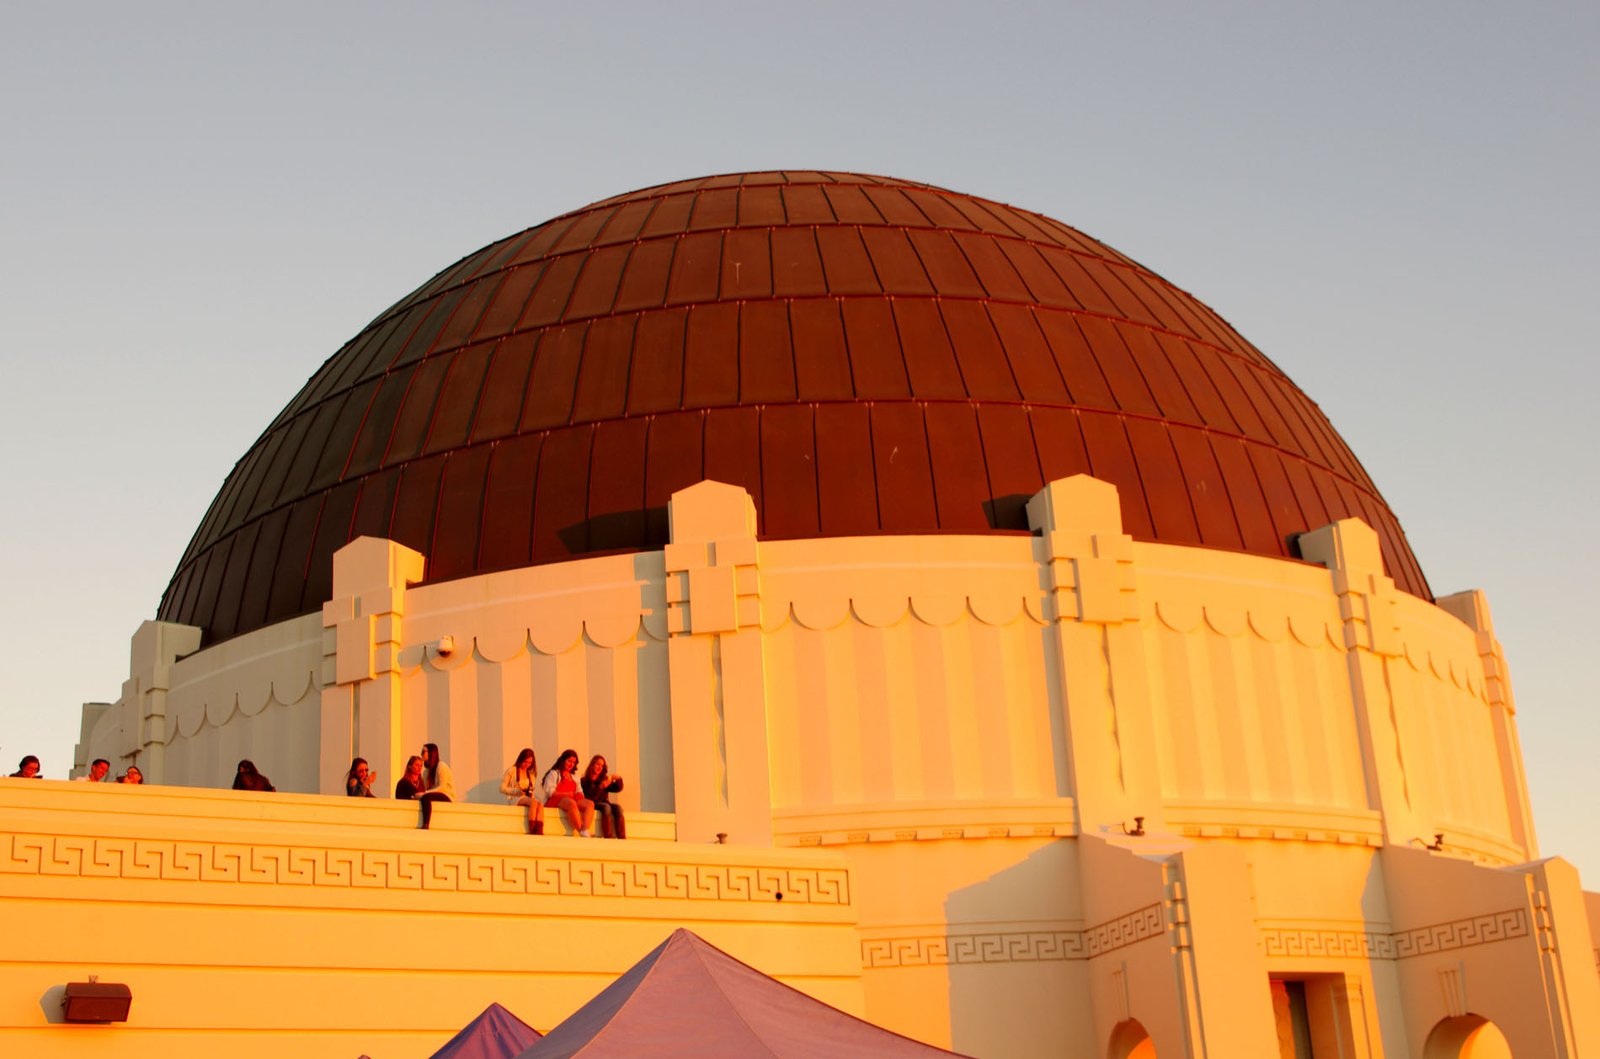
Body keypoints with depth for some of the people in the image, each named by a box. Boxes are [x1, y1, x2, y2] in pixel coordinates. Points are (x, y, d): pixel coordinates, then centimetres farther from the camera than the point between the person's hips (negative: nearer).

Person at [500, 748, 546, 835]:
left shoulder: (531, 773, 21)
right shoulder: (512, 771, 4)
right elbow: (502, 789, -1)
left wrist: (531, 793, -1)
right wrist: (517, 791, -14)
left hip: (527, 798, 5)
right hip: (514, 799, -5)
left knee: (540, 804, -32)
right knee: (534, 802, -36)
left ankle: (539, 831, -48)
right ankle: (532, 831, -41)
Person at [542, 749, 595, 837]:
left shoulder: (574, 777, 30)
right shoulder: (554, 774, 10)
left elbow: (579, 793, 21)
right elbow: (549, 792, -5)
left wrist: (579, 795, -4)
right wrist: (566, 794, -10)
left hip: (572, 801, 6)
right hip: (554, 801, -6)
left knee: (590, 803, -24)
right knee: (571, 803, -40)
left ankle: (585, 831, -46)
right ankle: (581, 833, -45)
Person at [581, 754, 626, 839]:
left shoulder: (604, 779, 17)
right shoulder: (585, 781, 2)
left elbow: (617, 788, 9)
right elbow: (589, 797, -12)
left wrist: (618, 779, -11)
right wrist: (600, 787, -24)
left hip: (604, 803, 4)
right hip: (593, 805, -4)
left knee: (617, 807, -26)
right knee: (606, 807, -34)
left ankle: (622, 838, -41)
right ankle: (609, 838, -46)